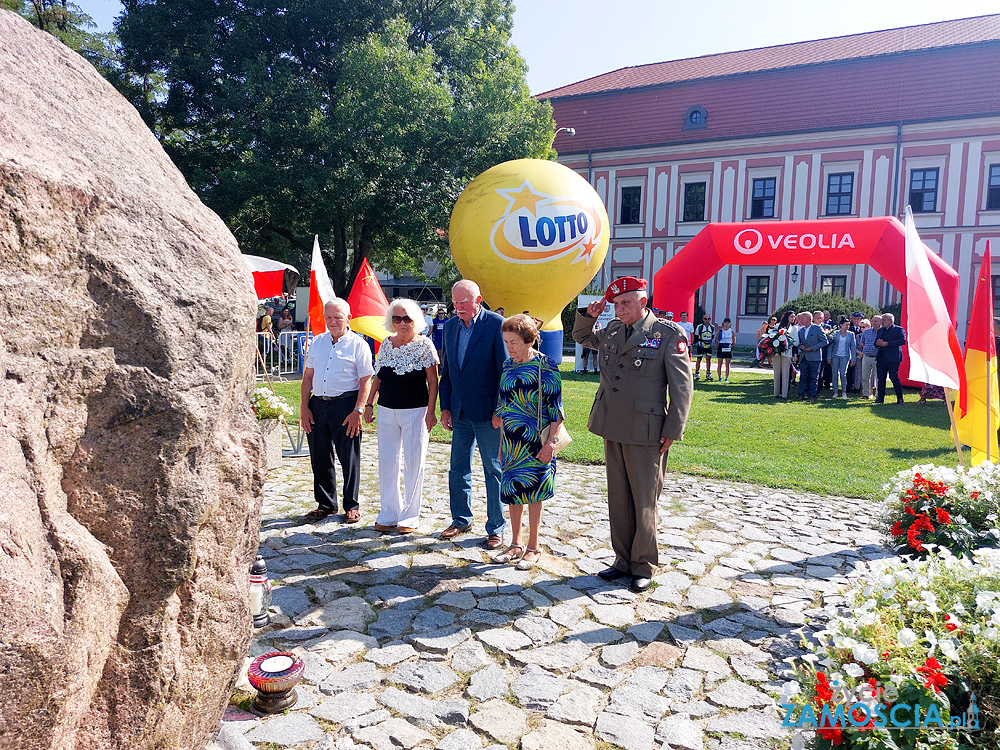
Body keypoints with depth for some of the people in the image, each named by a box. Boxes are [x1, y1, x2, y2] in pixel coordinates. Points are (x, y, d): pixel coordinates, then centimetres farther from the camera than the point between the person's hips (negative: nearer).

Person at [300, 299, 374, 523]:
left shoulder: (358, 345, -2)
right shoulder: (318, 342, 13)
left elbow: (365, 381, -5)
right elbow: (308, 376, 15)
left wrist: (358, 411, -14)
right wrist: (304, 407, 7)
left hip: (345, 404, -5)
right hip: (317, 404, 5)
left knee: (349, 458, 1)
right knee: (320, 457, 11)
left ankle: (352, 506, 15)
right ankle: (325, 504, 25)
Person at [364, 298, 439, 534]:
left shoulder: (424, 344, -5)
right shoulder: (386, 344, 8)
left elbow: (433, 381, -5)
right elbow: (378, 378, 15)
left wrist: (430, 412, -11)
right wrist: (369, 404, 9)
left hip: (415, 411, -4)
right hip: (387, 411, 4)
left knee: (413, 463, 4)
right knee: (387, 463, 8)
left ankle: (409, 516, 16)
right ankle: (388, 514, 22)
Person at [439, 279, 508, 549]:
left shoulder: (496, 324, -10)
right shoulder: (450, 326, 9)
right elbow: (446, 372, 14)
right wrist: (445, 407, 8)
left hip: (487, 413, -6)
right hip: (459, 413, 6)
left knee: (494, 471, 5)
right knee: (458, 470, 14)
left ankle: (495, 528, 18)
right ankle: (461, 520, 31)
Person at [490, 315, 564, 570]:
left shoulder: (545, 367, -10)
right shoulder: (507, 365, 8)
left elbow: (555, 407, -10)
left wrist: (551, 441, -16)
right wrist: (502, 440, 15)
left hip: (535, 441, -6)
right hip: (511, 441, 6)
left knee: (532, 492, 2)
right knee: (511, 490, 10)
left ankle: (533, 547, 16)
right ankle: (516, 544, 24)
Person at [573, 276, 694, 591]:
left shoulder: (668, 334, -7)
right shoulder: (610, 331, 9)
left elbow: (682, 386, -7)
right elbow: (581, 336, 30)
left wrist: (673, 431, -10)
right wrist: (588, 314, 9)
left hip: (646, 433, -6)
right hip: (613, 428, 6)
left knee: (644, 501, 4)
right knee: (618, 498, 13)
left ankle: (644, 566, 19)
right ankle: (623, 560, 26)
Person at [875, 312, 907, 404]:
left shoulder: (899, 329, -1)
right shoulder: (880, 330, 20)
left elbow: (903, 341, -14)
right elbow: (875, 342, 22)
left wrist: (887, 344, -18)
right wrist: (878, 343, -4)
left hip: (893, 358, -6)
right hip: (881, 358, 6)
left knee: (894, 378, -7)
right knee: (881, 378, 5)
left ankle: (900, 398, 4)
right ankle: (880, 398, 11)